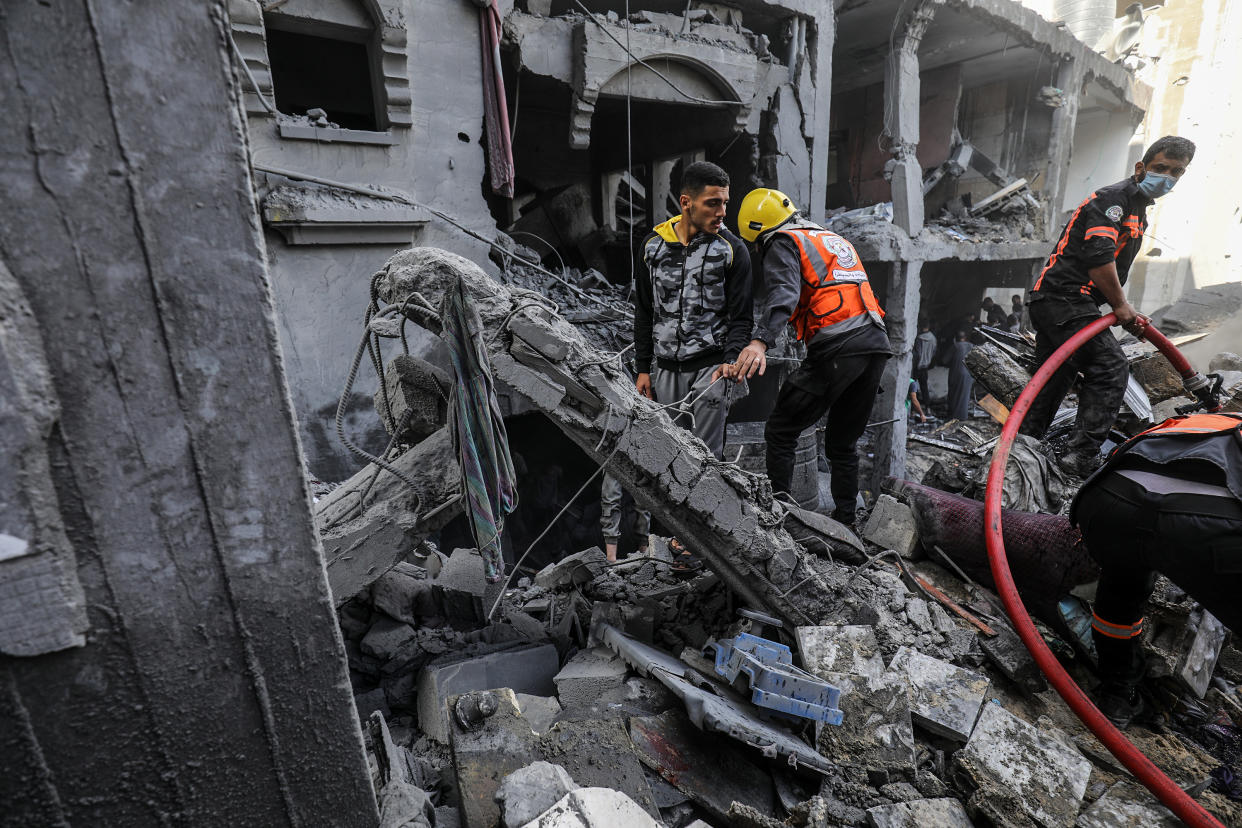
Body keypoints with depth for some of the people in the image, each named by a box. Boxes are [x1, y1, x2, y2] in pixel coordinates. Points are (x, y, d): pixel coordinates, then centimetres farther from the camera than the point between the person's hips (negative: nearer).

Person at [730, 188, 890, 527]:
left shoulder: (783, 243, 3)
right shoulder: (835, 239, 31)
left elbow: (783, 293, -19)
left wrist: (760, 341, -32)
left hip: (836, 347, -8)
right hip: (877, 344, 9)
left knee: (780, 432, 1)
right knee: (842, 443, 16)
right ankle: (844, 523, 19)